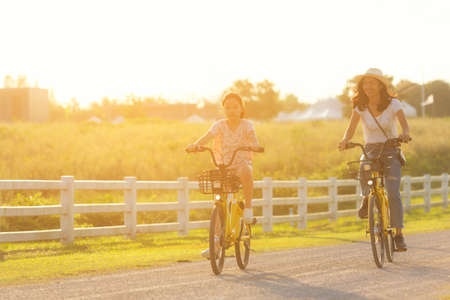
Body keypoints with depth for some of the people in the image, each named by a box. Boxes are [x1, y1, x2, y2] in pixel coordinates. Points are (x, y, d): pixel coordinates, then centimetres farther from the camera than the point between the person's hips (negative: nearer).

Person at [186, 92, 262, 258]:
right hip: (223, 167, 2)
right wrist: (195, 145, -37)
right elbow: (207, 137, -16)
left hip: (241, 164, -2)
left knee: (245, 171, -40)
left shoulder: (246, 125, -1)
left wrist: (253, 145, -44)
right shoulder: (219, 125, 1)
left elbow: (253, 139, -20)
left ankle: (248, 207, -26)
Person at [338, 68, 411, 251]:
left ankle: (398, 234, -11)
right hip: (370, 150, 1)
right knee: (363, 169, -36)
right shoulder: (360, 107, 0)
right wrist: (345, 141, -30)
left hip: (390, 151, -1)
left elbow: (405, 125, -18)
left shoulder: (393, 104, -6)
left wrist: (404, 134, -42)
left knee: (393, 193, -18)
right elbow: (351, 129, -7)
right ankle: (366, 199, -7)